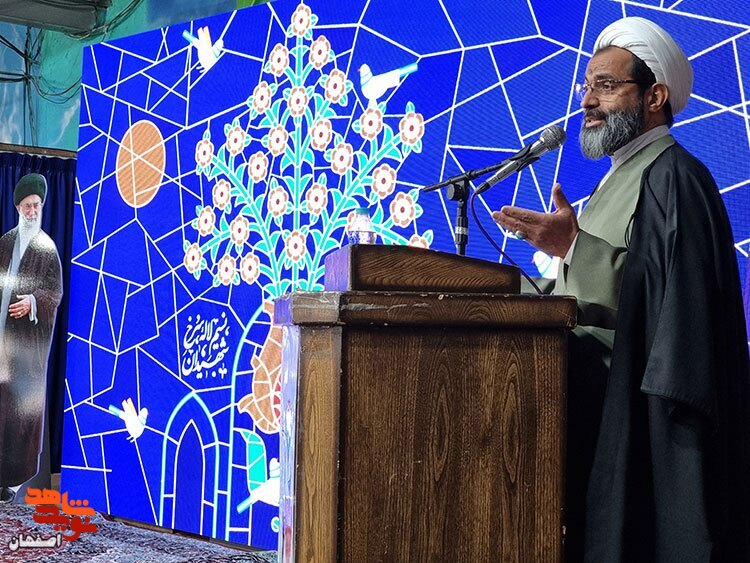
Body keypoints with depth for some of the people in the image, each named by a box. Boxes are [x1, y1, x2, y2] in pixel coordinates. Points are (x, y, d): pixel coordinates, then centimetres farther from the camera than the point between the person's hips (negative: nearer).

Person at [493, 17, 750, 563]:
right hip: (604, 402, 9)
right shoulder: (622, 177, 20)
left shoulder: (673, 176, -10)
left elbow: (675, 292, -23)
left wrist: (578, 246, -26)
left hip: (640, 412, -9)